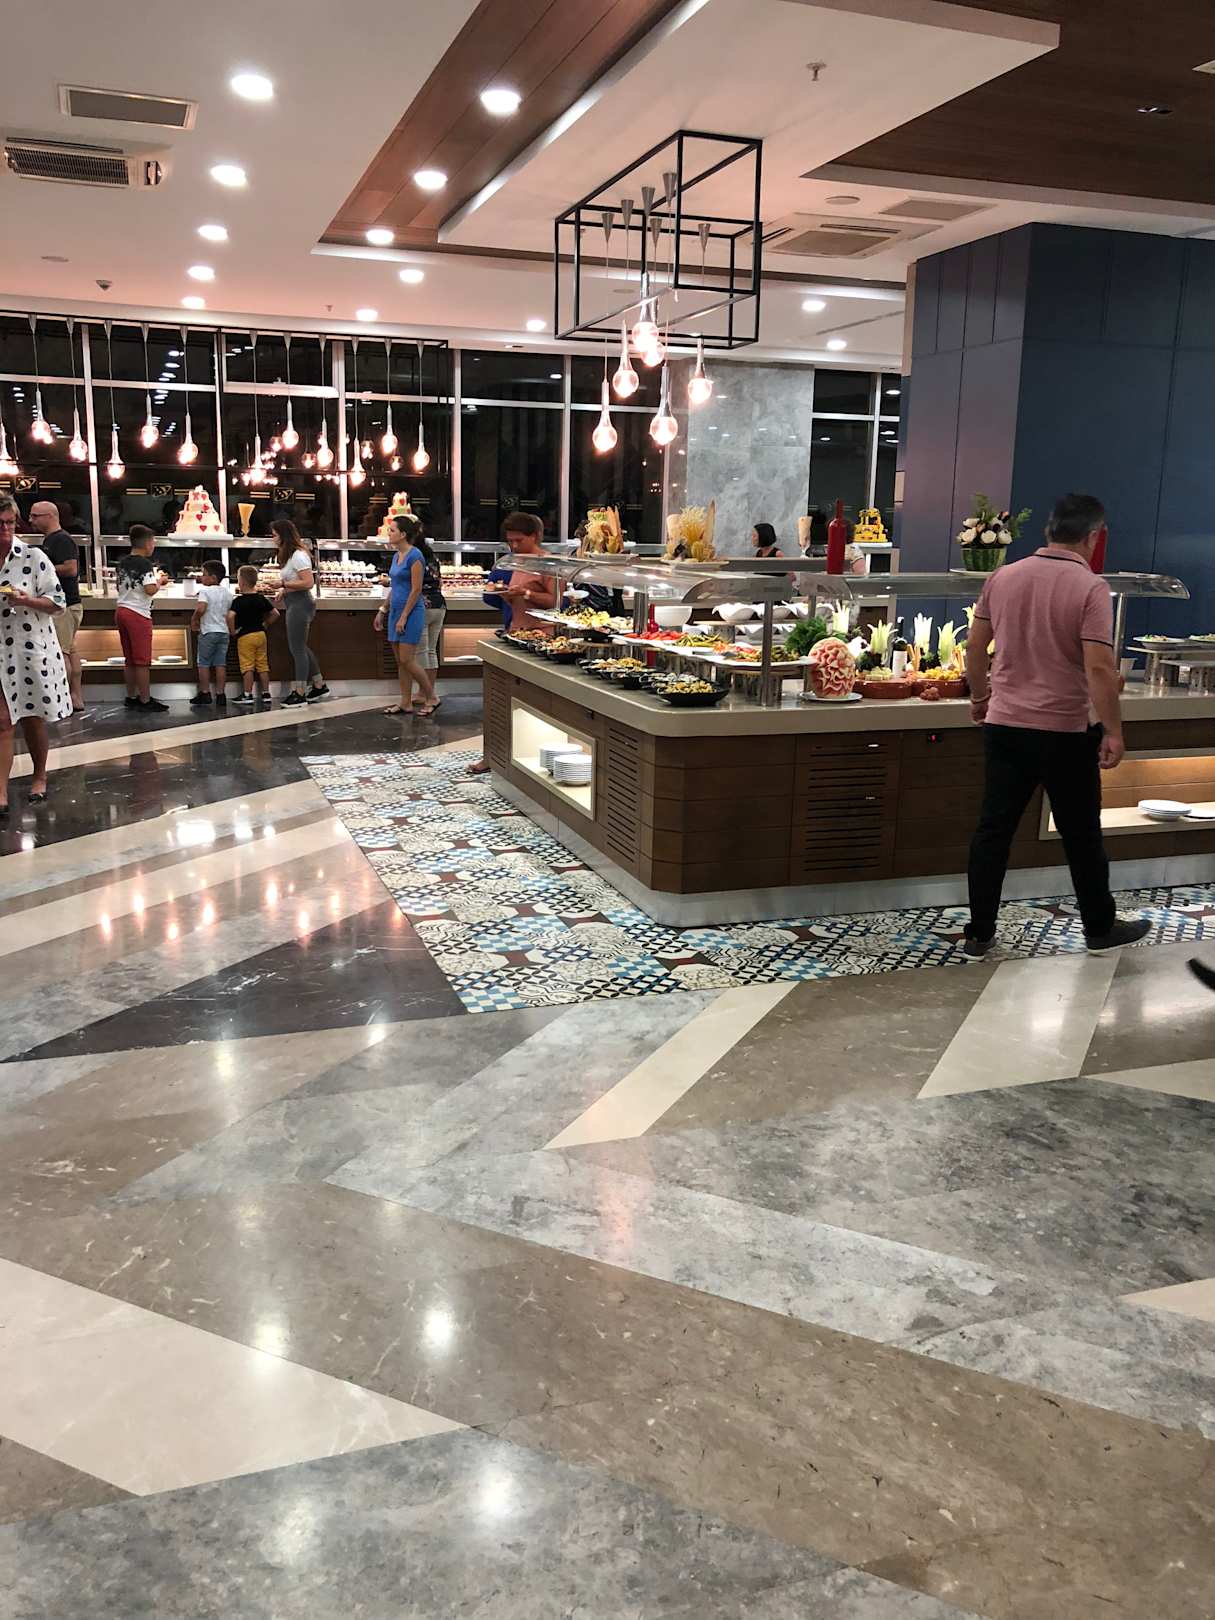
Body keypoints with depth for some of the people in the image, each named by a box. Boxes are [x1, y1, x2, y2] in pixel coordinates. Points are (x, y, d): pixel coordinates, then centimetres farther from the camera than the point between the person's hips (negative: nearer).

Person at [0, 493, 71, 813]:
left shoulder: (33, 557, -6)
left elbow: (57, 602, -4)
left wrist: (28, 600, -19)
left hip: (34, 648, -1)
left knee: (33, 718, 11)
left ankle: (39, 777, 31)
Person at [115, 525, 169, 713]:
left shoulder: (121, 563, 10)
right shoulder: (145, 564, -13)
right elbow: (150, 590, -22)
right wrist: (159, 581, -2)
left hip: (121, 611, 8)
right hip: (138, 614, -8)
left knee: (129, 659, 14)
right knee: (142, 660, -3)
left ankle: (131, 697, 20)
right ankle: (145, 701, -1)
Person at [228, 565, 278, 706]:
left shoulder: (238, 600, -12)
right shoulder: (261, 598, 4)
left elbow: (230, 616, -26)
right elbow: (275, 613, 7)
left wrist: (232, 631, -13)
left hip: (245, 636, -5)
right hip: (261, 634, 5)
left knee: (247, 666, 0)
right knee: (263, 665, 9)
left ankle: (248, 695, 2)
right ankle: (266, 694, 13)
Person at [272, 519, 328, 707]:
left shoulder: (298, 555, -16)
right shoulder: (289, 555, 15)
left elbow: (308, 583, -22)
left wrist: (284, 584, -19)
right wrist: (283, 593, 10)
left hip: (300, 605, -10)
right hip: (294, 605, 10)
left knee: (298, 649, -5)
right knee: (301, 648, 16)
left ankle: (300, 694, 1)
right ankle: (319, 686, 24)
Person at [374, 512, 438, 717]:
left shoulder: (415, 556, -14)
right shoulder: (396, 556, 12)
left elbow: (416, 589, -17)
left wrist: (403, 617, -18)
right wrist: (383, 611, 18)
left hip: (411, 612, -9)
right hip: (396, 611, 9)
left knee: (407, 660, -8)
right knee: (400, 661, 9)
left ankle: (432, 698, 4)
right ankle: (405, 703, 14)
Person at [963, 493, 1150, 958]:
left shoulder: (1002, 578, 2)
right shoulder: (1090, 588, -13)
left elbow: (974, 646, 8)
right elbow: (1099, 667, -18)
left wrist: (980, 696, 23)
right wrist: (1112, 731, -11)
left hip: (1004, 724, 4)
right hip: (1063, 731, -4)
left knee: (993, 830, 9)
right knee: (1081, 835, 11)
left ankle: (979, 933, 13)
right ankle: (1100, 927, 26)